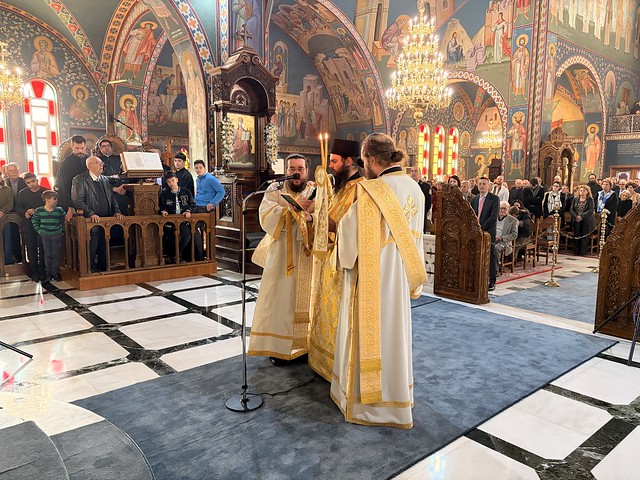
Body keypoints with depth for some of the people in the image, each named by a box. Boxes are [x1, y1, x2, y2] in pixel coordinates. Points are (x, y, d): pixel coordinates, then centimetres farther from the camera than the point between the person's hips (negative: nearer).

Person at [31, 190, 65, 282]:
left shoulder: (59, 210, -5)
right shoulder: (38, 211, -6)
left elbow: (64, 222, 5)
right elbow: (34, 222, 6)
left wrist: (62, 232, 0)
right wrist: (39, 231, 0)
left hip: (57, 235, 0)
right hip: (45, 236, 0)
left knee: (56, 254, 4)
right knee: (47, 254, 8)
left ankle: (56, 272, 15)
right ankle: (48, 273, 16)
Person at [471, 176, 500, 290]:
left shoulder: (494, 199, -3)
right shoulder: (474, 199, 15)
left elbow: (493, 217, -12)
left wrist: (481, 227, -16)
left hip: (488, 232, -5)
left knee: (490, 257, -1)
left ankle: (492, 282, 6)